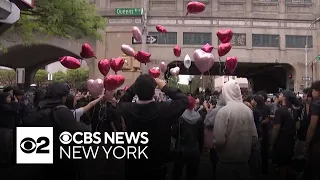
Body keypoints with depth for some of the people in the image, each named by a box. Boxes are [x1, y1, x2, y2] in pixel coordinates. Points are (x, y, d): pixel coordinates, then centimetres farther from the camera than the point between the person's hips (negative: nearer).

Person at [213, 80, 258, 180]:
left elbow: (219, 140, -21)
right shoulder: (248, 110, -2)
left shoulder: (223, 111, -16)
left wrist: (216, 148, -1)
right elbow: (255, 138, 2)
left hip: (226, 163, -4)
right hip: (244, 162, 5)